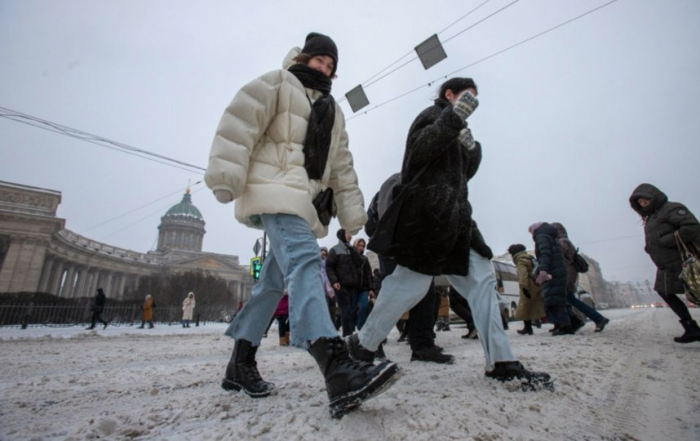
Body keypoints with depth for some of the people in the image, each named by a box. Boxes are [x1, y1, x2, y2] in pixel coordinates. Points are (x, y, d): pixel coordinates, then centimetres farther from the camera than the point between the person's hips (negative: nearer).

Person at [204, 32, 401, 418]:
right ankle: (337, 367, -42)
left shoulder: (331, 111, 28)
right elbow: (241, 124, -5)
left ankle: (240, 364, 18)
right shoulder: (276, 83, 10)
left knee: (275, 278, 6)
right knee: (304, 260, -29)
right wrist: (227, 175, -17)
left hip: (302, 197, 8)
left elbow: (342, 166, 23)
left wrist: (351, 211, 15)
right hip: (275, 187, -7)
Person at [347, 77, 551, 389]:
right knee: (412, 283, -12)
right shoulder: (434, 114, 5)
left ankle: (500, 362, 4)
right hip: (426, 212, -10)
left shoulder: (454, 130, 30)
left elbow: (462, 174, 24)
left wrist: (472, 150, 8)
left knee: (481, 278, 1)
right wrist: (455, 116, -22)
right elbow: (419, 151, -16)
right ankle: (362, 344, 5)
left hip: (451, 217, 10)